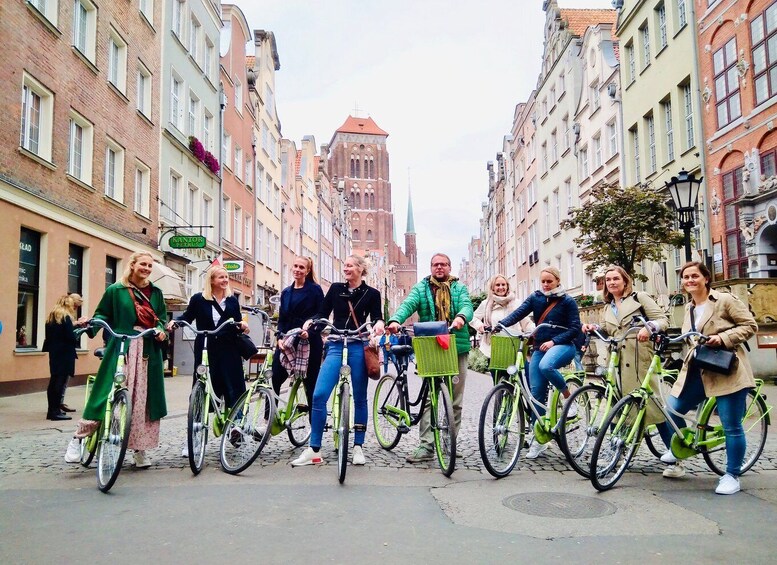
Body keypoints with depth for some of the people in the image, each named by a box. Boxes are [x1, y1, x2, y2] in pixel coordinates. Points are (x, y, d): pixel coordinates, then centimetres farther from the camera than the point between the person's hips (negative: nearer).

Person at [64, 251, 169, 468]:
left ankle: (139, 448, 14)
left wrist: (161, 330, -3)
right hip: (121, 348, -3)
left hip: (148, 351, 4)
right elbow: (103, 314, 4)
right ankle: (78, 438, 9)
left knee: (144, 399, 4)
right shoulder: (116, 290, 3)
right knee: (107, 394, -9)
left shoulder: (155, 292, 14)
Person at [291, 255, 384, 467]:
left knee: (360, 398, 6)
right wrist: (310, 321, -9)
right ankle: (314, 450, -1)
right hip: (335, 346, 2)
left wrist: (379, 323, -20)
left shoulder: (372, 293, 6)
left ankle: (358, 447, 19)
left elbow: (376, 317, 2)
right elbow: (323, 313, 11)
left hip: (358, 347, -1)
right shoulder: (336, 288, 11)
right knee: (319, 395, -10)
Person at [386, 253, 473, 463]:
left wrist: (461, 317, -32)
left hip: (457, 348, 1)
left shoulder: (460, 288, 12)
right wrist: (395, 320, -30)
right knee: (428, 399, -1)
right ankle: (426, 446, 1)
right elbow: (408, 305, -8)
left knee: (455, 400, 7)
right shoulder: (421, 288, 9)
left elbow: (467, 306, -7)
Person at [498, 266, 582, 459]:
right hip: (539, 347, 4)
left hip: (562, 345, -4)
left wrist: (554, 341, -18)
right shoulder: (535, 298, 7)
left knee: (546, 366, -38)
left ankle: (567, 394, -9)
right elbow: (518, 313, -6)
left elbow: (575, 328, -5)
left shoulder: (568, 301, -1)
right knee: (536, 392, -2)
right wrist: (500, 325, -23)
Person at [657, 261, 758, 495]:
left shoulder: (725, 300, -4)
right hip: (697, 372, 7)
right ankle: (677, 462, 18)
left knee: (731, 427, 0)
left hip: (726, 371, -6)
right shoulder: (689, 309, 16)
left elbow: (750, 326, -7)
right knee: (667, 412, -1)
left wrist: (723, 338, -19)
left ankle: (732, 476, 17)